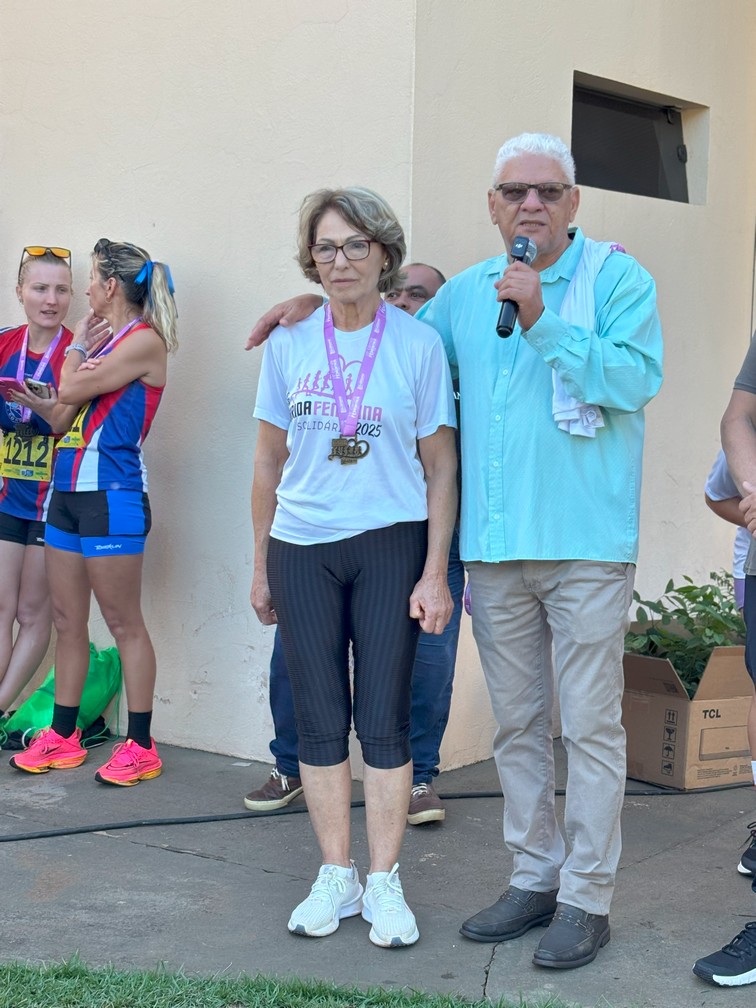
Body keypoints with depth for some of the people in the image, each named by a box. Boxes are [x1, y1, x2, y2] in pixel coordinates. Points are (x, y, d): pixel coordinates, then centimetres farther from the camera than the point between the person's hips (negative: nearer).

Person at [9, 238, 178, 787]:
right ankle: (63, 737, 20)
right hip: (70, 490, 9)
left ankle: (141, 746, 4)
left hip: (112, 494, -9)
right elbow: (60, 420, 12)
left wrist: (77, 351, 5)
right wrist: (81, 350, 3)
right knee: (68, 619, 11)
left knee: (124, 622, -3)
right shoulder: (100, 340, 16)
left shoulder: (145, 340, -9)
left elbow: (70, 391, -14)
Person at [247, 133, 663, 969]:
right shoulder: (466, 291, 15)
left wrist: (542, 322, -18)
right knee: (516, 725, 12)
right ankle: (534, 877, 25)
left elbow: (637, 376, -16)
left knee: (590, 726, -1)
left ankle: (587, 897, 10)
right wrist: (320, 305, 20)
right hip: (494, 547, 5)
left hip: (586, 546, -5)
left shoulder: (616, 277, -1)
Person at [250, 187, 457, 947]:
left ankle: (383, 882, 12)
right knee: (320, 719, 6)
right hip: (301, 548, 2)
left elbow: (441, 469, -1)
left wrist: (434, 572, -6)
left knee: (384, 719, 1)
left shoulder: (419, 344, -2)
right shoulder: (289, 343, 5)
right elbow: (268, 462, 11)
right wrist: (260, 566, 11)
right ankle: (335, 876, 18)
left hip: (391, 545, -2)